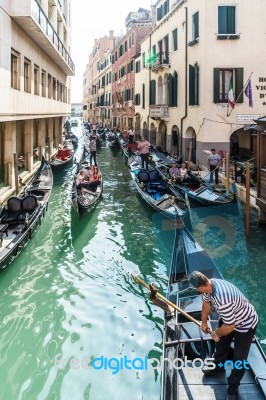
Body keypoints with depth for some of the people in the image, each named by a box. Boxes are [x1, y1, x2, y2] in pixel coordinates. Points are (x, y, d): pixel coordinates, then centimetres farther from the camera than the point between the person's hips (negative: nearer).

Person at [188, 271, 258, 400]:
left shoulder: (221, 299, -46)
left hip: (245, 324, -8)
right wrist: (204, 322, 17)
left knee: (239, 359, 5)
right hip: (229, 318, 8)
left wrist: (216, 333, -14)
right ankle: (217, 365, 52)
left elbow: (229, 326, -35)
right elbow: (206, 302, 4)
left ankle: (232, 389, 24)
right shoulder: (209, 284, -19)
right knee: (221, 343, 27)